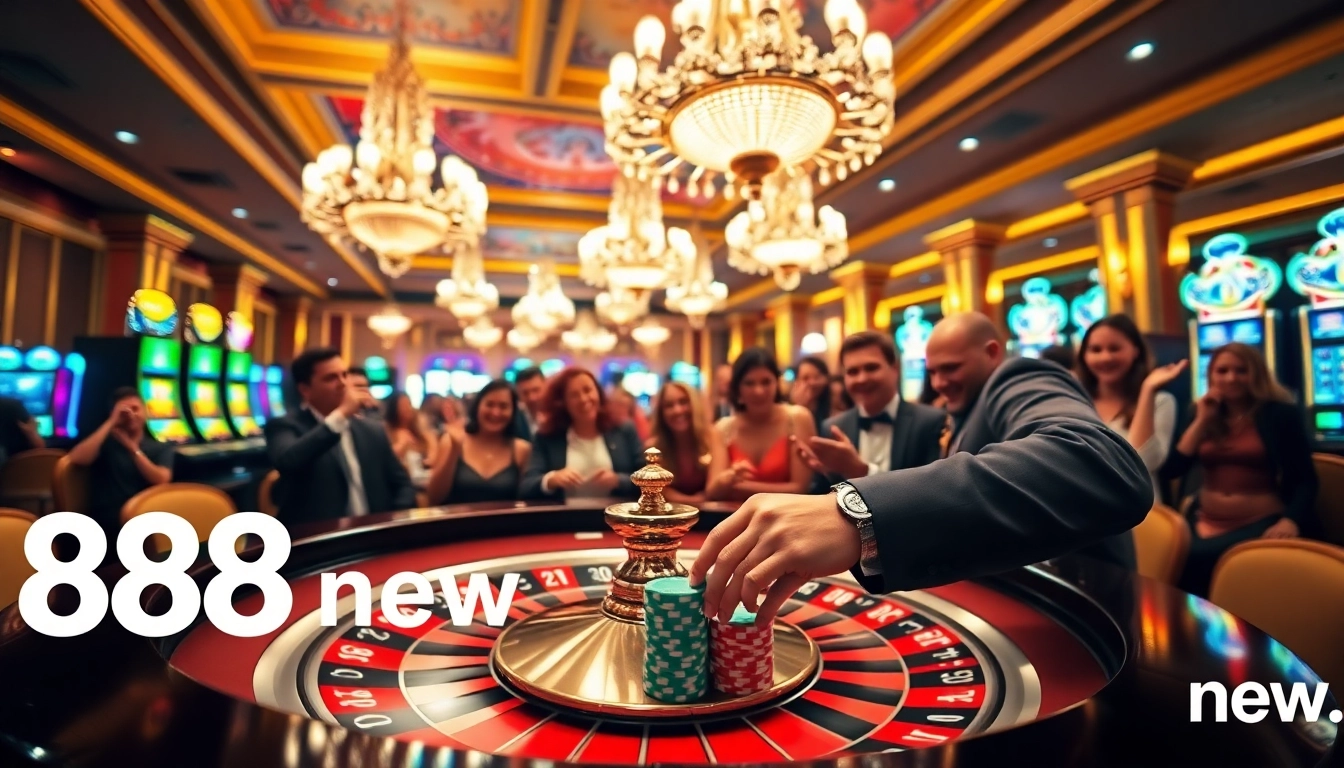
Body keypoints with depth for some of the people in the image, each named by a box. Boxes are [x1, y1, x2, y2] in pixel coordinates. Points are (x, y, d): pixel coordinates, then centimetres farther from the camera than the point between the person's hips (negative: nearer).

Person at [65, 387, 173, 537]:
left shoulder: (161, 448, 14)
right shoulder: (105, 443, 13)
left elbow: (161, 481, -3)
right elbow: (76, 459, -10)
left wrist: (132, 447, -4)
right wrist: (110, 423, -6)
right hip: (108, 524, -1)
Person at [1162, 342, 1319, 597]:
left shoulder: (1280, 414, 2)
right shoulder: (1204, 416, 11)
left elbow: (1306, 479, -2)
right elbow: (1172, 469, -1)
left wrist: (1291, 520, -19)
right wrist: (1201, 420, -2)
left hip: (1261, 524, -3)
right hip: (1206, 523, 3)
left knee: (1200, 559, -29)